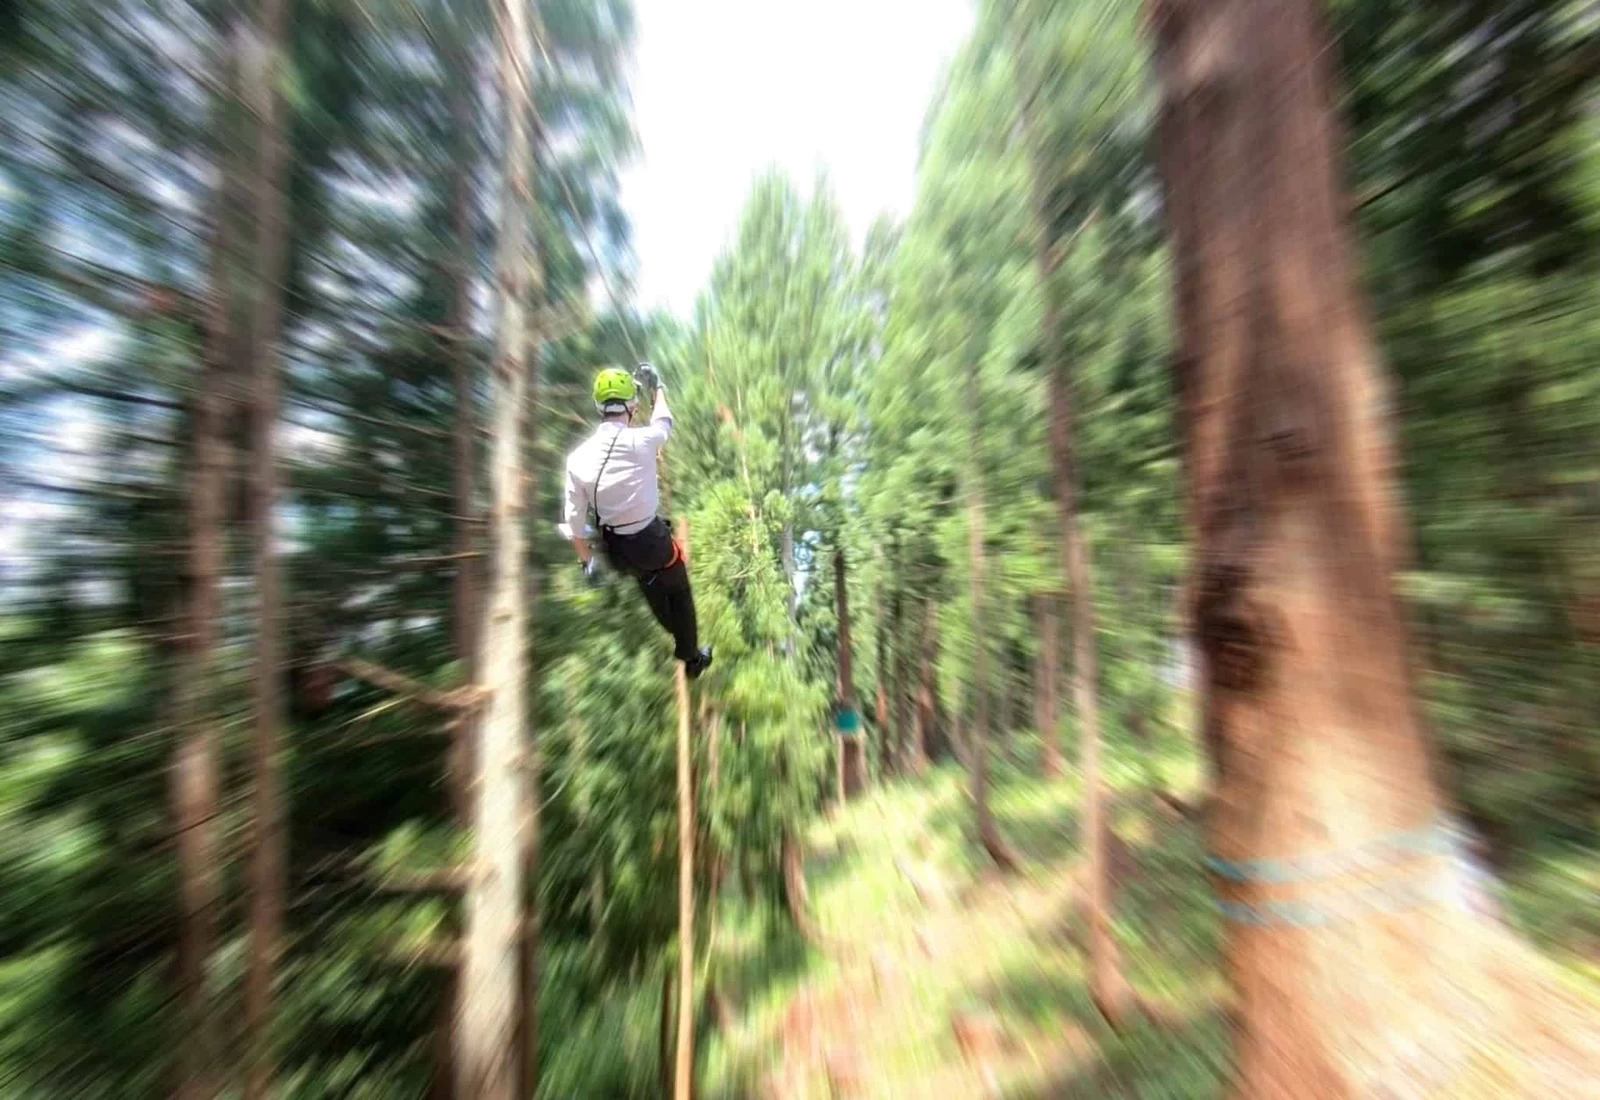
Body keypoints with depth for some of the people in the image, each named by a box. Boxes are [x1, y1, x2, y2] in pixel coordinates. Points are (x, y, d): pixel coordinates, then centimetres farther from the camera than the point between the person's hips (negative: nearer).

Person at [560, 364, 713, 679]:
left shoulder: (578, 457, -7)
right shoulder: (642, 441, -19)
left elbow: (574, 518, -2)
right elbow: (664, 421, 6)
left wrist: (587, 560, 12)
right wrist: (657, 386, 24)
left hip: (616, 550, 5)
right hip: (653, 541, -4)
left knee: (649, 582, 32)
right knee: (679, 593, 18)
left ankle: (672, 630, 57)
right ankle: (692, 658, 34)